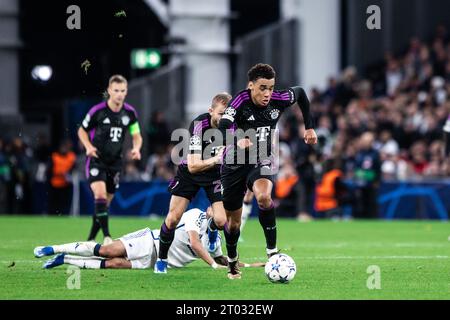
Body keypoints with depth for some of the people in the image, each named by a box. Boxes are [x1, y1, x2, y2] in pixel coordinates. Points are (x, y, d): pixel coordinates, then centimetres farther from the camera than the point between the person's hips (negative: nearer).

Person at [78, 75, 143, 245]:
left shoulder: (130, 113, -1)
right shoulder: (97, 111, -12)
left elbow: (137, 136, 10)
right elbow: (82, 130, 2)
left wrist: (136, 148, -12)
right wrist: (88, 146, -16)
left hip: (115, 162, 5)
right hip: (96, 159, -5)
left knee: (106, 202, 9)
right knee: (100, 195, -24)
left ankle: (91, 239, 22)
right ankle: (106, 236, -27)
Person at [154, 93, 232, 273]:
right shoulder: (199, 125, -32)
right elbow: (193, 166, -34)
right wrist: (216, 159, -47)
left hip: (216, 173, 2)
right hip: (189, 172, -2)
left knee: (221, 221, -15)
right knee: (173, 218, -7)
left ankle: (212, 231, 24)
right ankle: (161, 260, 17)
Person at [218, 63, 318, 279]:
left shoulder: (278, 100, -12)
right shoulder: (240, 102, -22)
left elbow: (300, 92, 11)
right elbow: (223, 128, -38)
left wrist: (309, 127, 13)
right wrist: (237, 141, -59)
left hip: (260, 161, 1)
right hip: (234, 164, -1)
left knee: (264, 197, -34)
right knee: (233, 221, 9)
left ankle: (272, 250, -20)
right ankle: (232, 260, 38)